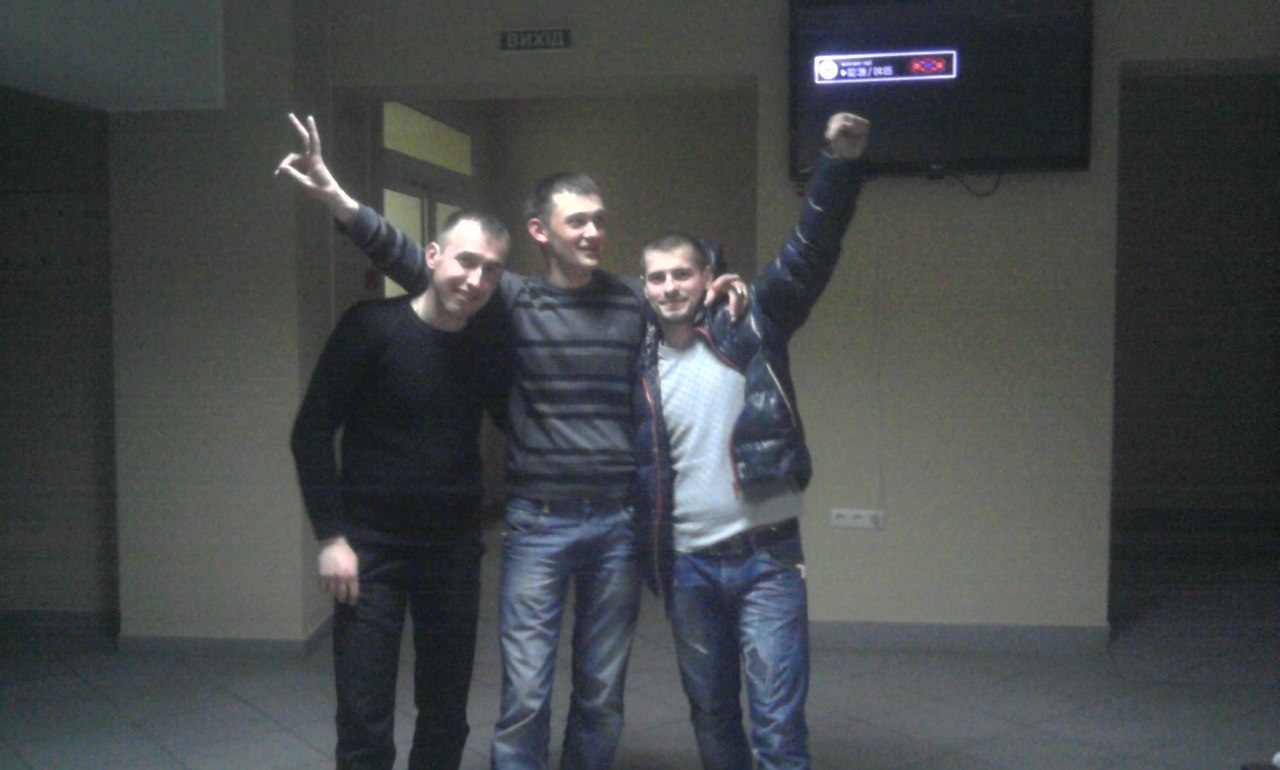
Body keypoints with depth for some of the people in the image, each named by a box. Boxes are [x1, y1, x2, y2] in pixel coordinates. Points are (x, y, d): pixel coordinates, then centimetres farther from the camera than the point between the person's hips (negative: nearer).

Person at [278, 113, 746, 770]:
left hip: (618, 522, 2)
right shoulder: (512, 300, 0)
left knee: (602, 693, 12)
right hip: (538, 523, -2)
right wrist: (335, 198, -17)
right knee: (524, 695, -1)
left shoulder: (636, 302, 6)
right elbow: (414, 263, -6)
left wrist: (722, 303, 1)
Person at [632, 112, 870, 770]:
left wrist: (840, 163, -25)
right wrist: (651, 565, 8)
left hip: (765, 556, -3)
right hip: (688, 567, 4)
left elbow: (808, 253, -13)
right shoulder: (640, 367, 5)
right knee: (710, 716, 16)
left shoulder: (749, 329, -2)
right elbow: (637, 469, 11)